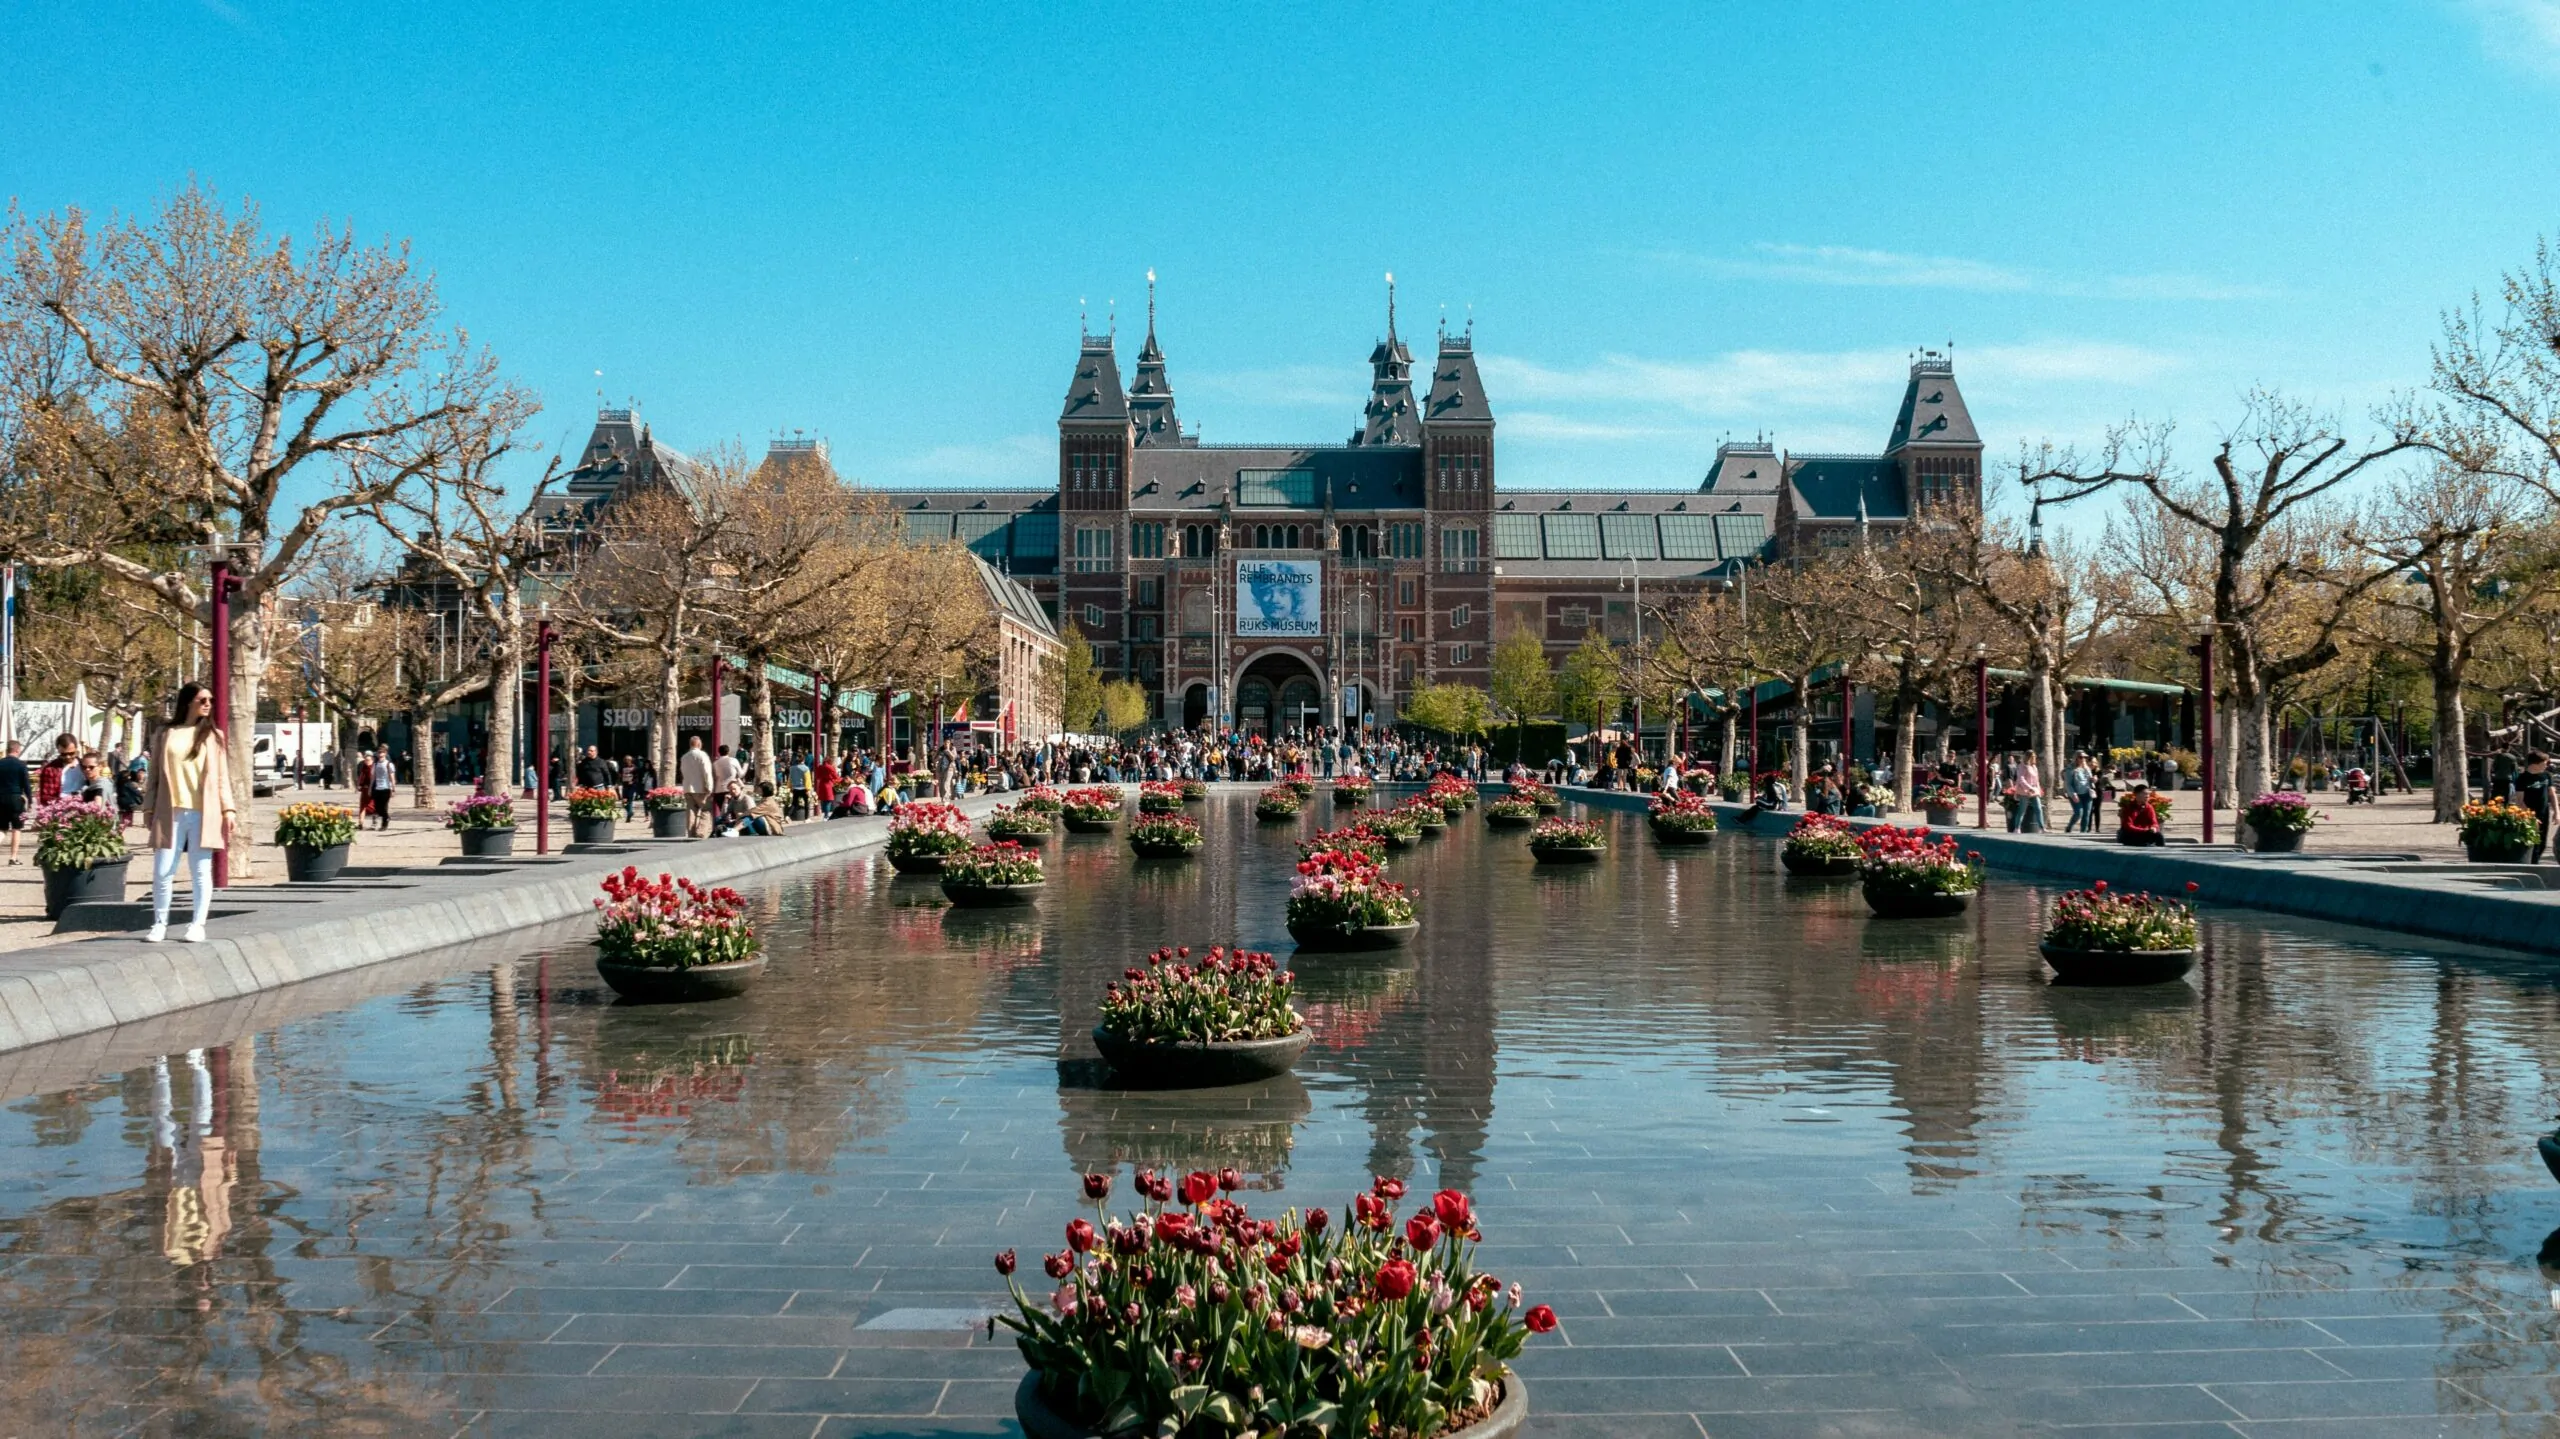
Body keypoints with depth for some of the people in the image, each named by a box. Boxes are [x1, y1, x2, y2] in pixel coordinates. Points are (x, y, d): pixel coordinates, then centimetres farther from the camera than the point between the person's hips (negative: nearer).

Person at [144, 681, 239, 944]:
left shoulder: (213, 736, 10)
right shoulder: (167, 734, 8)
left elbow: (222, 776, 8)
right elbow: (156, 774, 9)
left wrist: (228, 809, -1)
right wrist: (151, 809, 5)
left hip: (204, 813, 0)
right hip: (171, 813, 0)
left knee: (201, 871, 1)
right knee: (162, 871, 1)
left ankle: (197, 925, 7)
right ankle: (160, 924, 12)